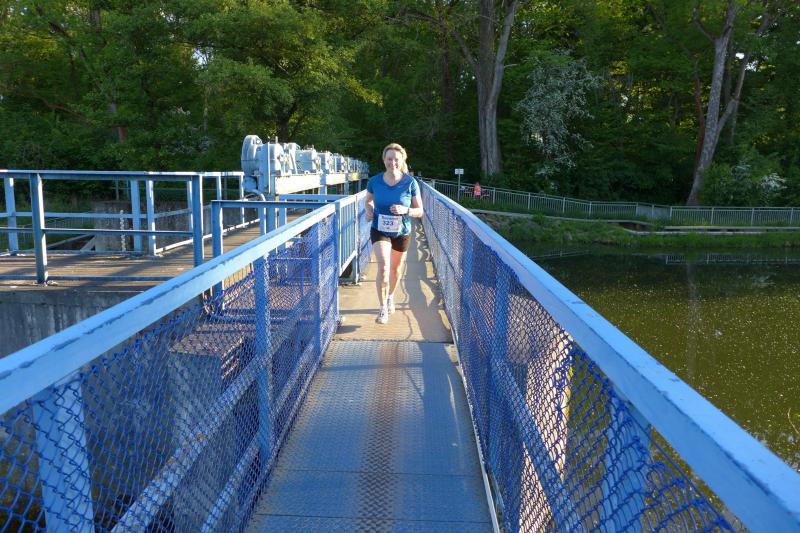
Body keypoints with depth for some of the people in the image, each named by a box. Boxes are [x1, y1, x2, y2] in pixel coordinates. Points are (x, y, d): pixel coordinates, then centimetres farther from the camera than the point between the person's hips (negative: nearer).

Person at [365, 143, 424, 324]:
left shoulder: (410, 183, -15)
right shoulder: (374, 181, -11)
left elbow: (420, 211, -9)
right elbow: (369, 200, 11)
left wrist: (405, 210, -28)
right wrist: (369, 211, -11)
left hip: (402, 232, 1)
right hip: (380, 230, -1)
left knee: (396, 270, 18)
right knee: (383, 267, -19)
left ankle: (390, 297, 47)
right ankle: (383, 309, -6)